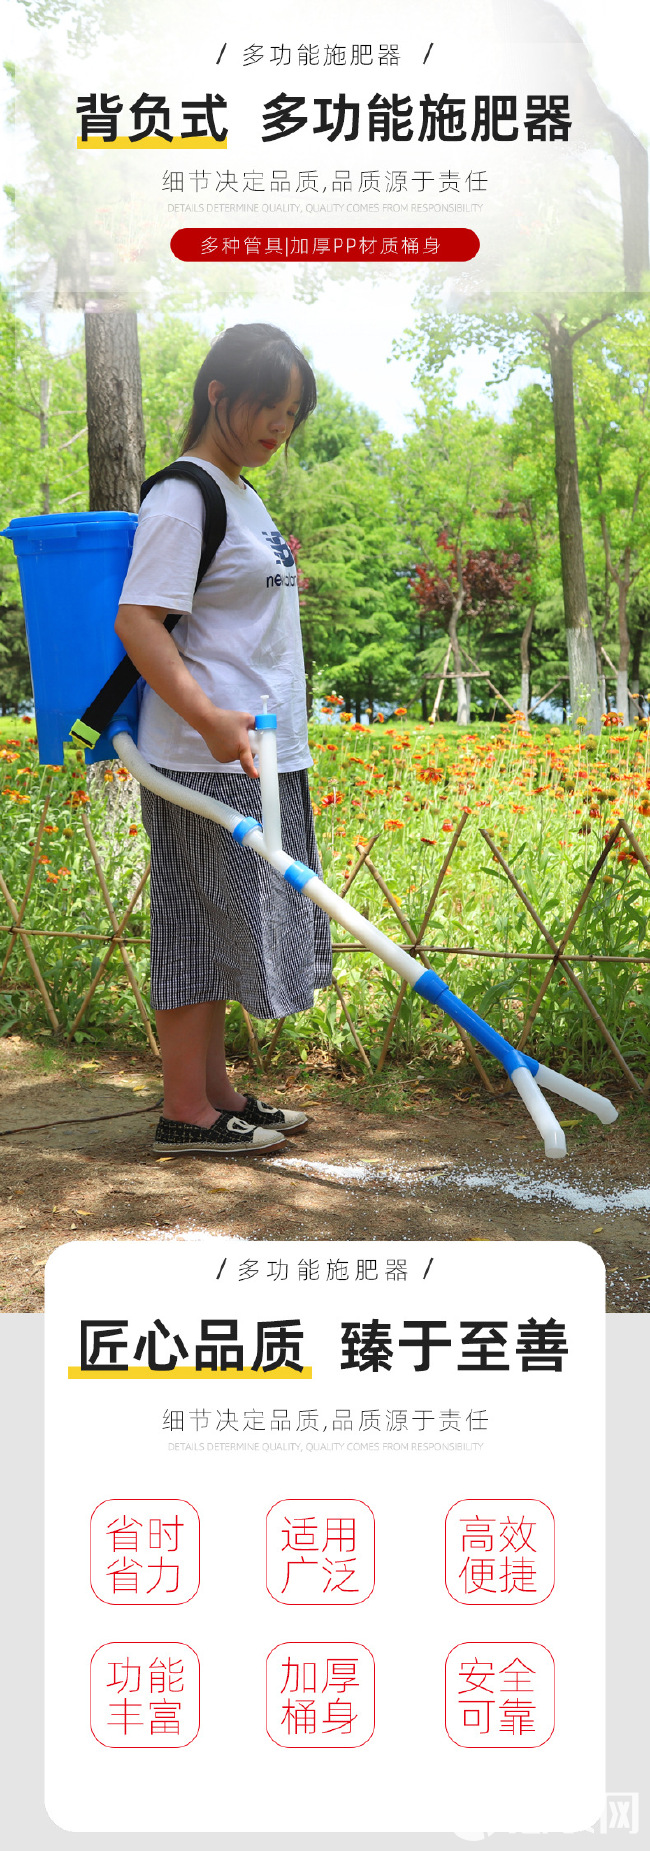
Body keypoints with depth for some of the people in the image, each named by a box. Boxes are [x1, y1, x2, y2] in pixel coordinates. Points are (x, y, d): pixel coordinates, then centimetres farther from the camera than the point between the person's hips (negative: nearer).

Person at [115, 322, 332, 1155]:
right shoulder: (184, 495, -12)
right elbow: (137, 620, -21)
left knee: (229, 923, 12)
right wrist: (210, 719, -29)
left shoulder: (243, 495, 18)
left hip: (261, 754, 9)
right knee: (201, 919, -4)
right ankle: (185, 1110, 4)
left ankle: (217, 1090, 22)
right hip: (205, 757, -9)